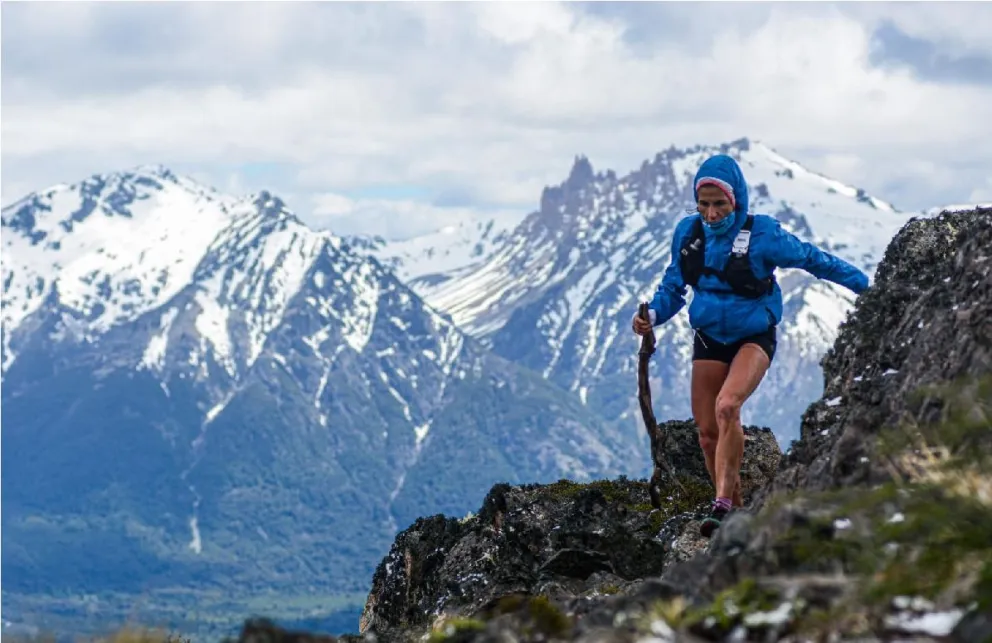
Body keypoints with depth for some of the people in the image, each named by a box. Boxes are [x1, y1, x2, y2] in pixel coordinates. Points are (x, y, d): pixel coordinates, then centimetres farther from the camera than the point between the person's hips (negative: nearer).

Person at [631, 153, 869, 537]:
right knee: (708, 431, 1)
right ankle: (735, 512, 16)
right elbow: (673, 286, 9)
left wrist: (866, 286, 4)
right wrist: (652, 314, -11)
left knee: (727, 406, -30)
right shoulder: (688, 233, -3)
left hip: (754, 337, -5)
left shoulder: (763, 235, -15)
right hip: (709, 338, 5)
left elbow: (812, 260, -2)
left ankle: (723, 504, -27)